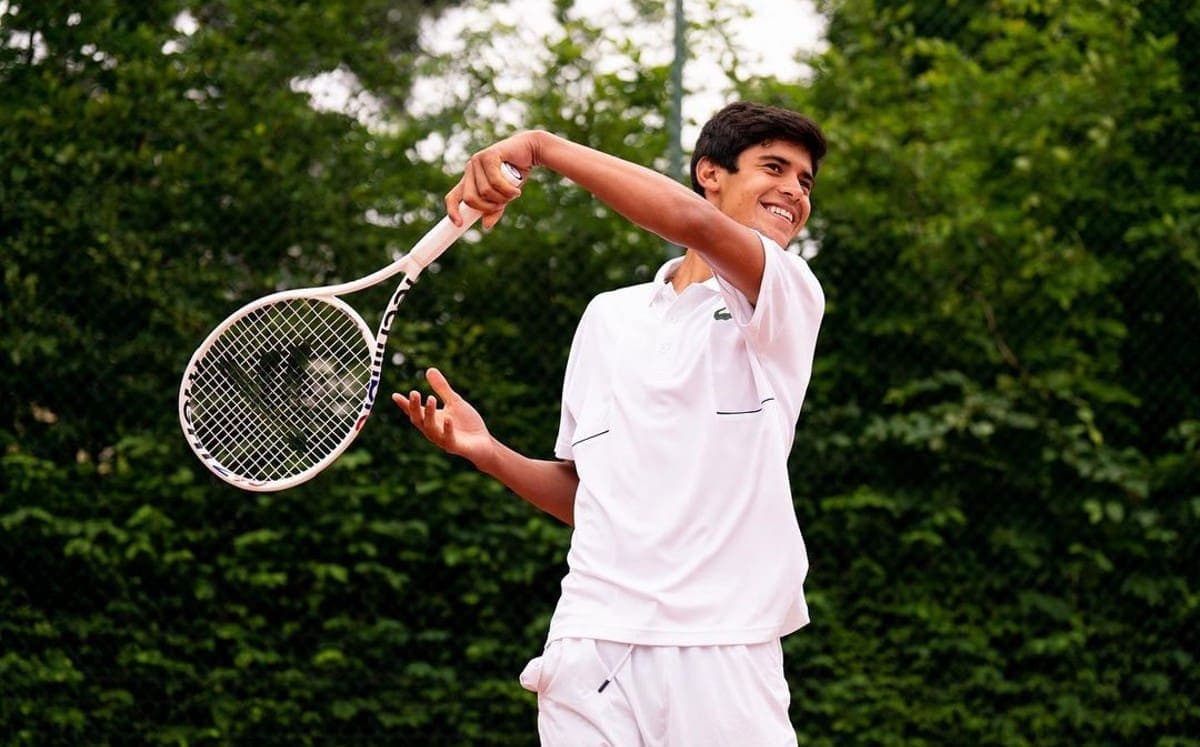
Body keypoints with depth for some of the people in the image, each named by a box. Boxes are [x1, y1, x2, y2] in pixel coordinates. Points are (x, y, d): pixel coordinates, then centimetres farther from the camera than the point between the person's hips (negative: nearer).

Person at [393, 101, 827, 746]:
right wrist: (487, 452, 5)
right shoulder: (607, 316, 18)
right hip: (594, 643, 3)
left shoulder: (791, 295, 4)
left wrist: (542, 146, -16)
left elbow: (696, 222, -18)